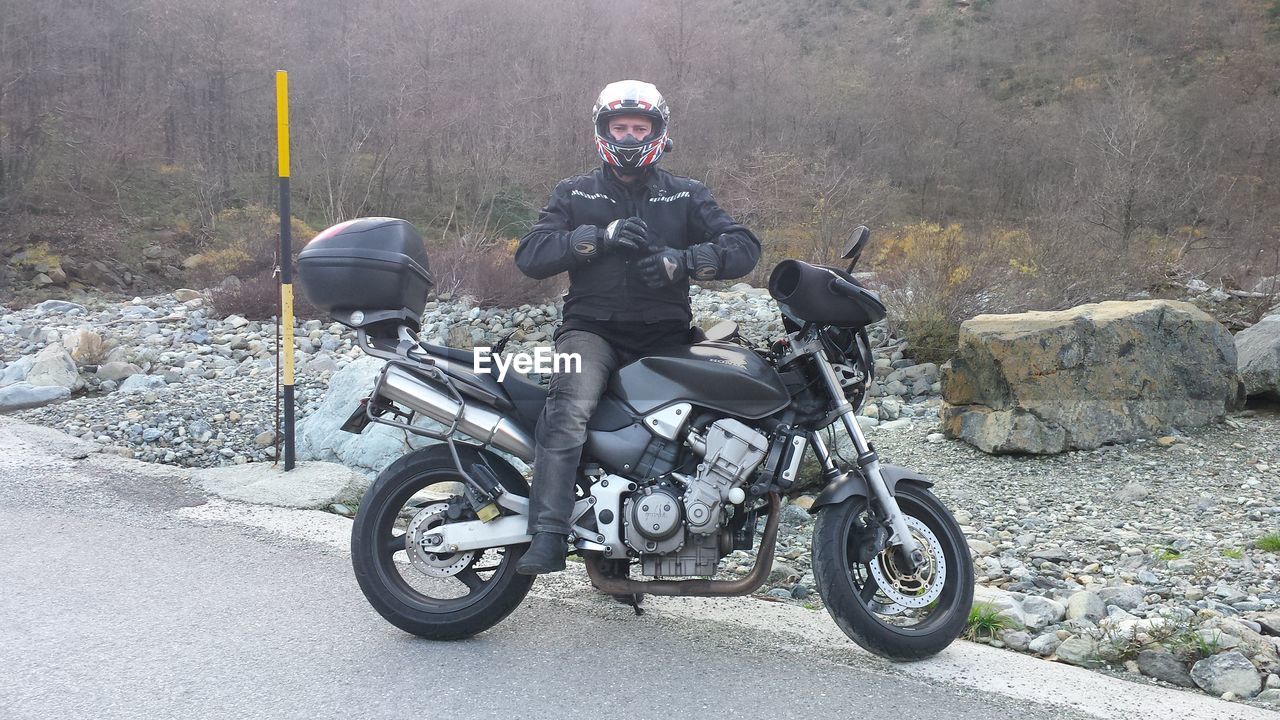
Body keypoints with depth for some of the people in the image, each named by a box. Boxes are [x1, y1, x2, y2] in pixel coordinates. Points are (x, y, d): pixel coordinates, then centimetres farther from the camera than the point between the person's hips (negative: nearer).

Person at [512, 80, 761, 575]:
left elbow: (744, 247, 3)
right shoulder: (575, 194, 17)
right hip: (592, 328, -2)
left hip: (664, 335, 2)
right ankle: (547, 538, -34)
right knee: (569, 408, -31)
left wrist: (682, 261, -14)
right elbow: (529, 256, 2)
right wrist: (599, 236, -12)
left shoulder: (686, 196, 17)